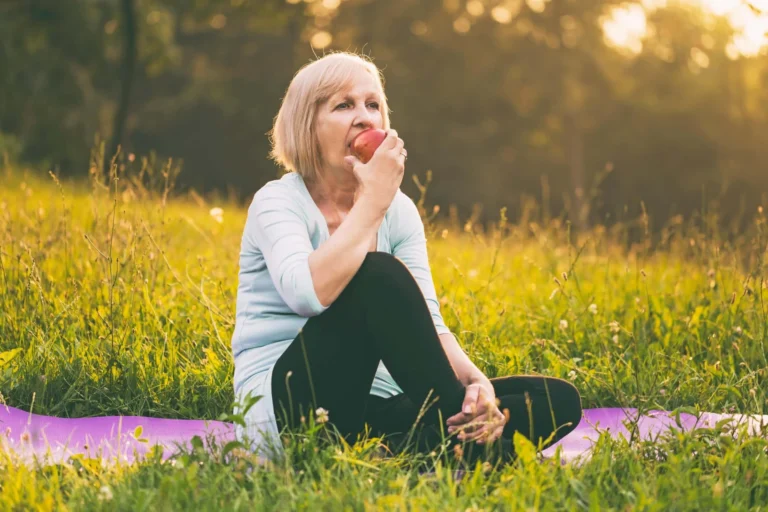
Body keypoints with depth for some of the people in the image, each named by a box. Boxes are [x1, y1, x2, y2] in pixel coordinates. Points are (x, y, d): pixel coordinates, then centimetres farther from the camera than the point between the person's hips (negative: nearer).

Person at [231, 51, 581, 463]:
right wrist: (373, 201, -18)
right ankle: (460, 434, -21)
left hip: (369, 410, 6)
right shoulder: (278, 202, -6)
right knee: (381, 274, -30)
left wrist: (475, 381, -21)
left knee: (557, 399, -11)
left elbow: (428, 324, 0)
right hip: (287, 411, -6)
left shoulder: (400, 211, 11)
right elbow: (308, 293, -29)